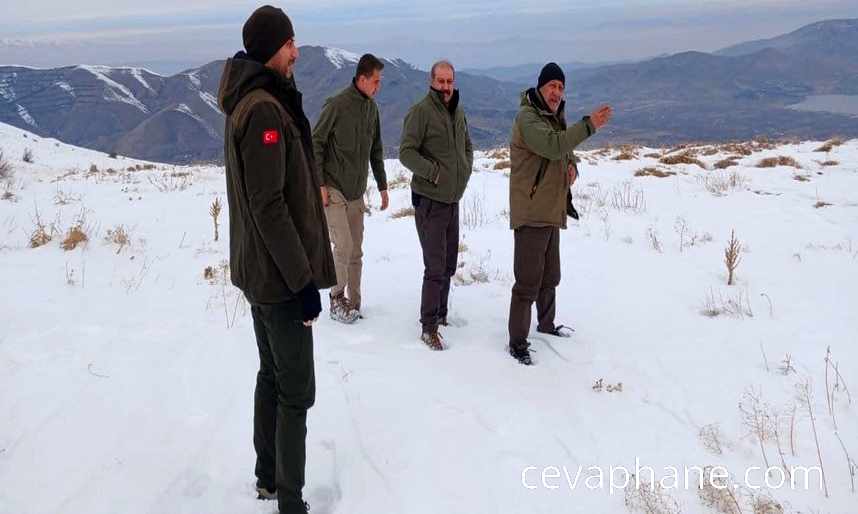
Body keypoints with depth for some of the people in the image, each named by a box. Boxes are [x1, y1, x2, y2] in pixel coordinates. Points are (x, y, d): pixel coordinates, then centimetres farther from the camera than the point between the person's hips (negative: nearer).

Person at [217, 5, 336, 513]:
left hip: (259, 270, 10)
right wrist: (303, 280, -21)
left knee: (272, 377, 19)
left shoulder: (248, 103, 12)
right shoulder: (265, 109, -20)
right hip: (280, 276, -10)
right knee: (296, 391, -1)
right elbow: (269, 205, -24)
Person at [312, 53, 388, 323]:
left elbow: (376, 150, 16)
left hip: (356, 192, 6)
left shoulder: (372, 108, 8)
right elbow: (316, 144, -10)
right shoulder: (336, 105, -13)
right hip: (332, 189, -6)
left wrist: (382, 186, 17)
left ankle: (352, 304, 18)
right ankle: (337, 299, 5)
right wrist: (319, 184, -13)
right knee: (343, 245, -13)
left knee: (356, 251, 8)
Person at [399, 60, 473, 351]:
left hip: (453, 199, 8)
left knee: (449, 265, 17)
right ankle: (429, 328, 3)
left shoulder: (459, 112, 10)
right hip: (429, 199, -8)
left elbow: (467, 146, 23)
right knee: (435, 267, -7)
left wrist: (466, 170, 7)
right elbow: (406, 152, -16)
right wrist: (435, 172, -20)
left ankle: (440, 314, 32)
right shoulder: (421, 112, -12)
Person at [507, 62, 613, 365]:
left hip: (551, 212, 9)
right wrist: (589, 125, -30)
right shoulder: (528, 117, -13)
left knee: (550, 276, 22)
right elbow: (552, 146, -30)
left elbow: (565, 153, 26)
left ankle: (546, 324, 40)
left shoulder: (558, 120, 17)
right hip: (530, 213, -9)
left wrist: (572, 168, 3)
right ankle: (517, 342, 2)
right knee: (528, 281, -7)